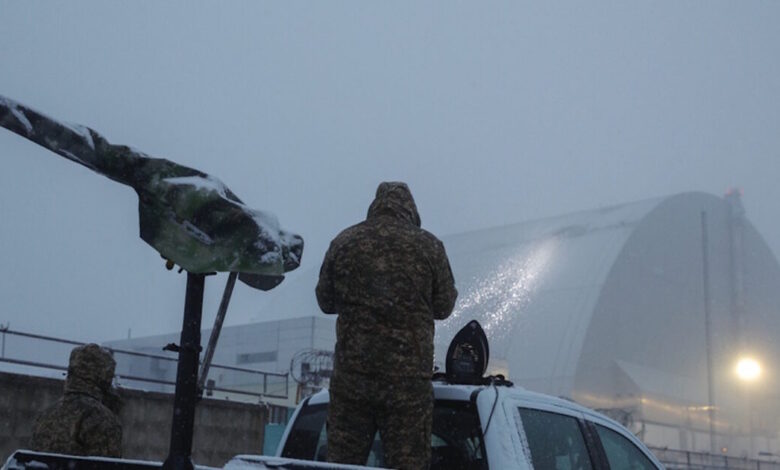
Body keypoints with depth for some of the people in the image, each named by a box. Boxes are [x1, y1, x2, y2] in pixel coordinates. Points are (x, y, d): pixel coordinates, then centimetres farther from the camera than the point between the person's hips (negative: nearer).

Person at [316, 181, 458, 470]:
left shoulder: (344, 242, 5)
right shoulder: (428, 246, 1)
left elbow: (326, 300, 14)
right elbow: (444, 306, 7)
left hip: (351, 373, 2)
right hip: (408, 376, -1)